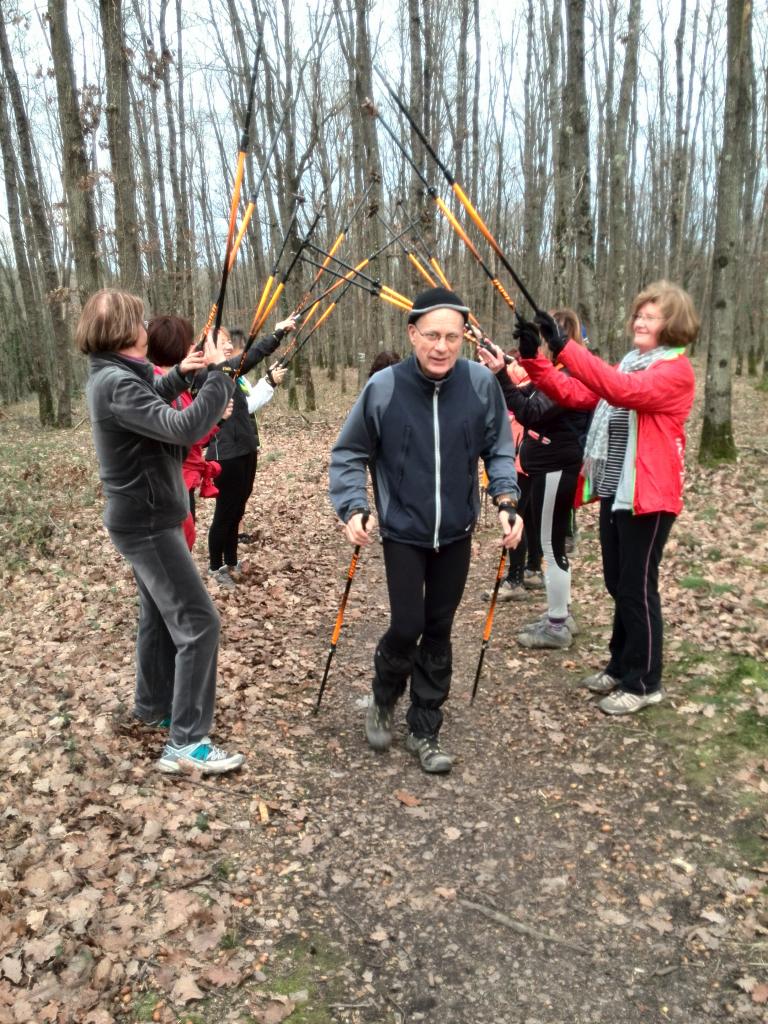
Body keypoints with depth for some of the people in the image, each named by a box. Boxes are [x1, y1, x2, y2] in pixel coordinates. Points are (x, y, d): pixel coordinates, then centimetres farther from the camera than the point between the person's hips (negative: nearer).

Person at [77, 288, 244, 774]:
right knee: (198, 623, -9)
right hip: (147, 522, -11)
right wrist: (219, 374, -26)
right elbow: (183, 428, -34)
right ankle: (186, 742, -3)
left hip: (143, 516, 11)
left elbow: (149, 405, 27)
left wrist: (180, 374, 12)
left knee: (161, 614, 21)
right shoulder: (116, 383, -24)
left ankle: (155, 705, 37)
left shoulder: (113, 375, 8)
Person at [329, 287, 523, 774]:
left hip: (456, 534, 2)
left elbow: (498, 449, 1)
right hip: (403, 532, -2)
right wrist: (354, 507, -17)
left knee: (438, 631, 10)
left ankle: (425, 731, 28)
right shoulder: (383, 387, -15)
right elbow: (349, 454, -4)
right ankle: (383, 700, 31)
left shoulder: (482, 383, -11)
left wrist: (507, 500, -13)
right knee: (407, 627, -3)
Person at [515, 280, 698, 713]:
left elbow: (623, 391, -30)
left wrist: (565, 347, -32)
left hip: (648, 495, -8)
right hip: (615, 491, 8)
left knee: (638, 587, 0)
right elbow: (573, 394, 6)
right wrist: (534, 358, -8)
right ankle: (622, 666, 31)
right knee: (619, 584, 16)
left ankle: (644, 682, 15)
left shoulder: (676, 370, -11)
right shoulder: (629, 365, 16)